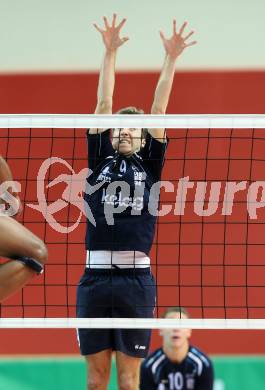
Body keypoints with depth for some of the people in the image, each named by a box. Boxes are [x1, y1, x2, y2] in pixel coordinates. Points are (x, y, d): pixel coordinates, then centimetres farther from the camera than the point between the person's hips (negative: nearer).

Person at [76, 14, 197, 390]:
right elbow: (104, 104, 10)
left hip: (136, 280, -1)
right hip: (95, 278, 1)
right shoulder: (100, 161, 13)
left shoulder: (149, 166, 12)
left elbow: (158, 108, 8)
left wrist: (171, 58, 5)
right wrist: (110, 52, 7)